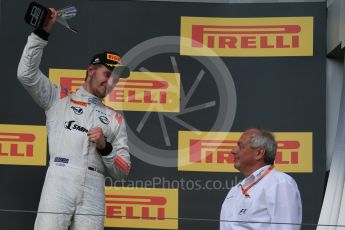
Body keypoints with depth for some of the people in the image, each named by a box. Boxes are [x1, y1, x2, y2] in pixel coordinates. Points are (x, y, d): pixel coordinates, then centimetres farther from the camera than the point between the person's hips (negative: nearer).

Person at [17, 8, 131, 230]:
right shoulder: (59, 98, 19)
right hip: (59, 182, -2)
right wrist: (42, 32, -3)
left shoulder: (116, 119, 23)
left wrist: (105, 147, -1)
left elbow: (123, 171, 18)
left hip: (93, 190, 2)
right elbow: (27, 73, 4)